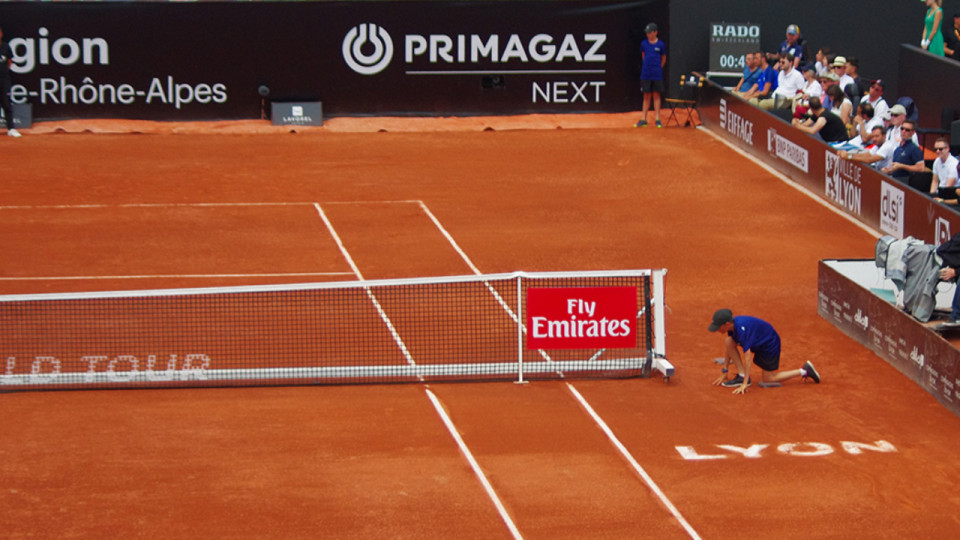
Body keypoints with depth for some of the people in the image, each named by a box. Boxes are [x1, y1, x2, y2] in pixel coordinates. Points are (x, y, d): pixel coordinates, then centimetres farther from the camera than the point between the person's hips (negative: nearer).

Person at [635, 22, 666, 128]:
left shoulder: (661, 44, -2)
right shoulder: (644, 44, 3)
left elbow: (663, 59, 9)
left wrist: (658, 68, 7)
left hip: (657, 75, -2)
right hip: (645, 74, 2)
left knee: (656, 96, 1)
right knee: (646, 96, 6)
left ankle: (658, 119, 5)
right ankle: (643, 119, 9)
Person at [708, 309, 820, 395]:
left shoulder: (742, 330, -36)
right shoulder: (732, 325, -9)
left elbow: (747, 357, -37)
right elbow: (729, 348, 6)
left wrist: (744, 384, -36)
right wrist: (725, 372, 8)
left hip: (770, 345, -9)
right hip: (758, 343, 9)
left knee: (768, 379, 1)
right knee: (728, 341, -7)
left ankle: (804, 371, 8)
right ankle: (741, 376, -4)